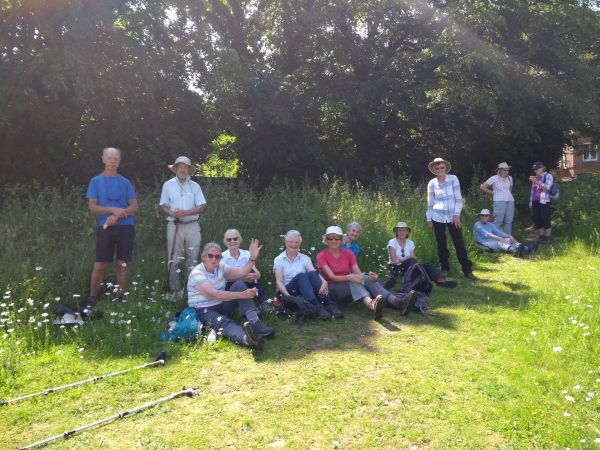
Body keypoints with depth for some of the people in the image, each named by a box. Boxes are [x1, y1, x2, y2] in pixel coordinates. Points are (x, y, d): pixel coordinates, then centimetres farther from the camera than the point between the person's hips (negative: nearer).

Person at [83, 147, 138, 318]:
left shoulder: (125, 182, 8)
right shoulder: (96, 181, 4)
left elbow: (134, 207, 3)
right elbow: (93, 207, -3)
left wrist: (117, 216, -12)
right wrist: (113, 210, -16)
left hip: (125, 227, 2)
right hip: (105, 228, -1)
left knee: (122, 264, 5)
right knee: (100, 265, -2)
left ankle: (120, 297, 15)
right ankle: (92, 299, 8)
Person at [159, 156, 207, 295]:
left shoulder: (195, 186, 7)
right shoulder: (168, 185, 7)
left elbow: (202, 207, 0)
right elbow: (163, 206, 7)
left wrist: (185, 213, -14)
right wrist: (171, 213, -15)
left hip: (192, 226, 1)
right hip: (174, 226, 0)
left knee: (193, 259, 2)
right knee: (174, 260, 0)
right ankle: (176, 291, 7)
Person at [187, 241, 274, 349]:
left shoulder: (221, 267, 5)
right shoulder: (197, 273, -18)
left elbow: (242, 272, -3)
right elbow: (214, 294, -30)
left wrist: (252, 258, -20)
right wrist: (241, 295, -36)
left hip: (222, 306, 7)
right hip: (204, 311, -7)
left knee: (239, 285, -14)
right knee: (223, 322, -38)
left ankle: (255, 322, -29)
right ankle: (247, 338, -72)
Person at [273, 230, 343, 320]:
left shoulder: (304, 258, 13)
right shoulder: (278, 260, 7)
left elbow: (314, 273, -6)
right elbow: (279, 281, -6)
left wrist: (324, 282, -29)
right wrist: (287, 295, -27)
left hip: (306, 290, 2)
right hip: (290, 292, -2)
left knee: (311, 274, -28)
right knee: (301, 275, -32)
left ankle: (329, 305, -41)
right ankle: (316, 307, -52)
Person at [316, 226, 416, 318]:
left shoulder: (348, 254, 11)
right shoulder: (321, 256, -1)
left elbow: (359, 274, -2)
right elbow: (332, 277, -16)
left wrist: (368, 276, -25)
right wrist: (349, 277, -34)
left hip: (351, 287, 4)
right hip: (332, 289, -4)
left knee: (367, 279, -26)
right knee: (353, 281, -33)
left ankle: (397, 301, -49)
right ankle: (371, 304, -65)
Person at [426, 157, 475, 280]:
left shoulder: (453, 179, -2)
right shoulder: (432, 183, 3)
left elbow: (458, 198, -3)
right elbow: (430, 203, 8)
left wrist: (457, 214, -10)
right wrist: (429, 219, 6)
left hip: (452, 216, -2)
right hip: (437, 217, 2)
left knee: (459, 243, -2)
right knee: (441, 244, 7)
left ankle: (467, 270, 4)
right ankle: (444, 268, 19)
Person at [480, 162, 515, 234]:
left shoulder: (509, 178, 15)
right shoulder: (494, 178, -1)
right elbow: (482, 187, 0)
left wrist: (508, 194, 15)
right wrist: (492, 192, 3)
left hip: (510, 201, 6)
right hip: (499, 201, -6)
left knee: (509, 221, 4)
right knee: (498, 221, -13)